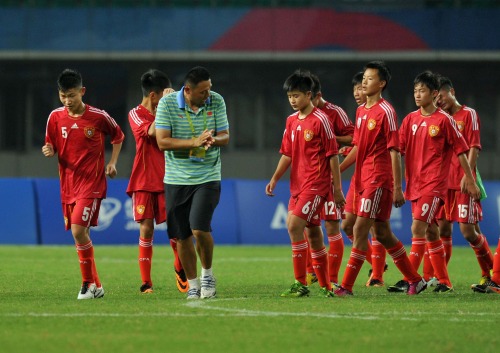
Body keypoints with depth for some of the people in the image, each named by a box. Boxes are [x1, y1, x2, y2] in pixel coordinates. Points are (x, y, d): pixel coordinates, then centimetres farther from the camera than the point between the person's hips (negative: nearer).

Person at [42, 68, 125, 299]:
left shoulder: (98, 117, -7)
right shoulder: (56, 117, 2)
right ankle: (95, 286, 18)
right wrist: (49, 151, -11)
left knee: (78, 230, -19)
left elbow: (118, 136, 12)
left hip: (92, 183, -5)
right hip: (68, 184, 5)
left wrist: (113, 162, 2)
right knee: (81, 235, 8)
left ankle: (89, 282, -6)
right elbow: (52, 147, 11)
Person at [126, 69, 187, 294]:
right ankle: (146, 282, 1)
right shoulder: (136, 114, -5)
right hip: (144, 182, -3)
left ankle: (180, 269, 22)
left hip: (167, 180, 3)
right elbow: (152, 131, -23)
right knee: (146, 229, -5)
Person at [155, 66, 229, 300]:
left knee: (200, 229, -17)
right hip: (176, 179, 1)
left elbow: (225, 137, 2)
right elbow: (162, 141, -12)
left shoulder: (216, 101, -2)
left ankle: (207, 273, 8)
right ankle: (192, 284, 21)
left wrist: (213, 139, -22)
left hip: (208, 177, -1)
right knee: (182, 235, 5)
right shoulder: (167, 103, -8)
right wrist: (194, 142, -22)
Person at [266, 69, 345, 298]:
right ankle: (325, 286, 18)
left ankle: (301, 283, -15)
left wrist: (337, 189, -9)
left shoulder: (321, 120, -10)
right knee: (313, 232, 11)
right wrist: (274, 179, 7)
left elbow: (332, 155, -9)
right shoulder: (291, 121, 12)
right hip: (298, 184, 8)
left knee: (294, 225, -18)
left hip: (316, 184, -8)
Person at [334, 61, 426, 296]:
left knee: (360, 230, -12)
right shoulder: (361, 111, 14)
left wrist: (397, 188, -16)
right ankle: (415, 280, 22)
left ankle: (347, 286, -12)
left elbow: (394, 151, -13)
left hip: (379, 179, -9)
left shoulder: (385, 111, -11)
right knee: (382, 233, 12)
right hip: (363, 178, 9)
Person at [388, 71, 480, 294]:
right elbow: (398, 150, 7)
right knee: (431, 232, 10)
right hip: (415, 183, 6)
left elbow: (460, 150, -1)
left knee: (418, 227, -16)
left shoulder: (444, 120, -6)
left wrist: (470, 180, 2)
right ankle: (444, 282, 18)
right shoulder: (410, 119, 8)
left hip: (435, 184, -6)